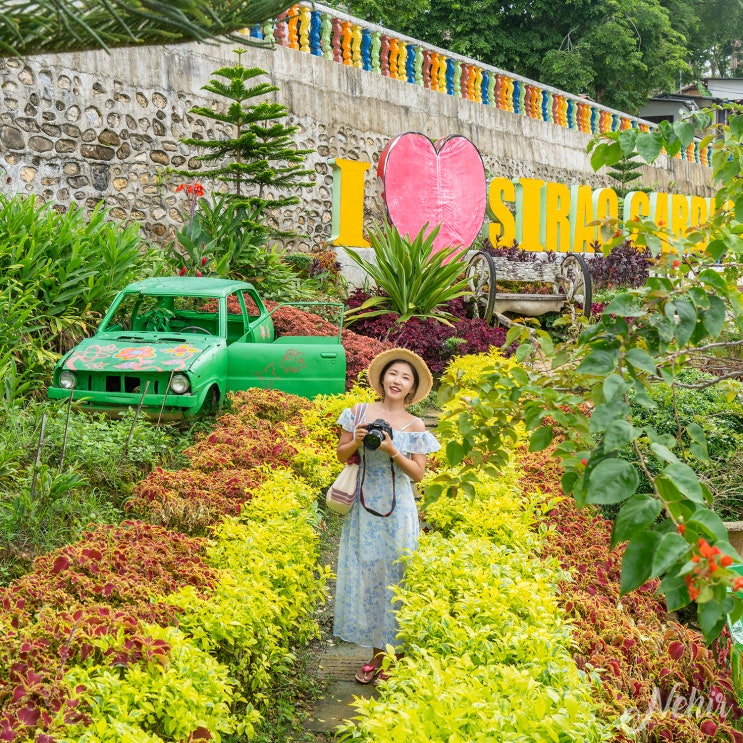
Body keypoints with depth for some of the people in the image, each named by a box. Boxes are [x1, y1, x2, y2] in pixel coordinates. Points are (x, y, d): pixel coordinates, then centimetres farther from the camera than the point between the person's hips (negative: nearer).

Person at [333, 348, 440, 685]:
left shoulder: (414, 426, -1)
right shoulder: (359, 412, 3)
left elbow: (418, 473, -2)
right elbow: (342, 455, 8)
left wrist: (393, 451, -15)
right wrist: (357, 441, -12)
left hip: (396, 511, -2)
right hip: (363, 508, 2)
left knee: (392, 575, 2)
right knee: (364, 574, 6)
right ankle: (375, 656, 19)